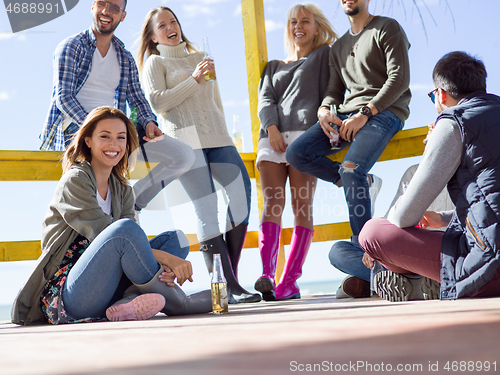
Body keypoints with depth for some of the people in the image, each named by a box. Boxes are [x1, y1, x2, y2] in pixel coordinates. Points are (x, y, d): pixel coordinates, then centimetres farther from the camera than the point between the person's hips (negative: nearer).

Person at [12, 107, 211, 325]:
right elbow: (108, 235, -18)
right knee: (125, 227, -31)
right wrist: (166, 258, -24)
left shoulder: (122, 190, 16)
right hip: (65, 295, -7)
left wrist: (161, 267, -21)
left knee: (176, 238, 0)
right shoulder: (75, 181, -6)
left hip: (106, 297, 8)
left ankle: (130, 301, -23)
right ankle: (175, 302, -17)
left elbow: (133, 242, 1)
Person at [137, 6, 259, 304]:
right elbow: (157, 102, -3)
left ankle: (231, 282, -5)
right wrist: (193, 80, -5)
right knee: (207, 208, -13)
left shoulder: (200, 57, 27)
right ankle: (229, 288, -14)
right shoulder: (155, 62, 13)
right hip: (183, 139, -5)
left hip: (216, 137, 5)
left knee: (242, 191, -13)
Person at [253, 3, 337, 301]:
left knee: (302, 207, -12)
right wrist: (271, 128, -5)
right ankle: (267, 275, -23)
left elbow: (330, 93, 8)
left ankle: (290, 282, -16)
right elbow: (266, 100, 15)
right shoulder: (274, 67, 31)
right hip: (273, 137, 4)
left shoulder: (324, 55, 20)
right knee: (272, 204, -13)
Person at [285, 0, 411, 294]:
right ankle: (364, 184, -4)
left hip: (385, 110, -7)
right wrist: (325, 110, -4)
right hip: (349, 114, 7)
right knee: (297, 154, -13)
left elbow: (399, 78, -8)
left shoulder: (388, 28, 4)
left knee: (351, 168, -31)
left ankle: (363, 247, -20)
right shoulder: (339, 46, 26)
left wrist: (366, 112, -18)